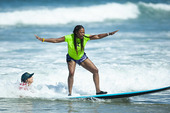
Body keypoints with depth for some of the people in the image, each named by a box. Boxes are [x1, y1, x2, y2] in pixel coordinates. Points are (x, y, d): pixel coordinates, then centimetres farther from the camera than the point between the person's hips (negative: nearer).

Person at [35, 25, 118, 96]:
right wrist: (42, 39, -28)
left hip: (82, 57, 3)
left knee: (95, 70, -7)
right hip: (71, 58, -3)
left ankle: (98, 91, -1)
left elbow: (98, 36, -17)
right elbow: (55, 40, -24)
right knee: (71, 73, -27)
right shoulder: (69, 38, -28)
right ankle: (70, 93, -18)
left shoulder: (85, 37, -21)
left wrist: (109, 34, -25)